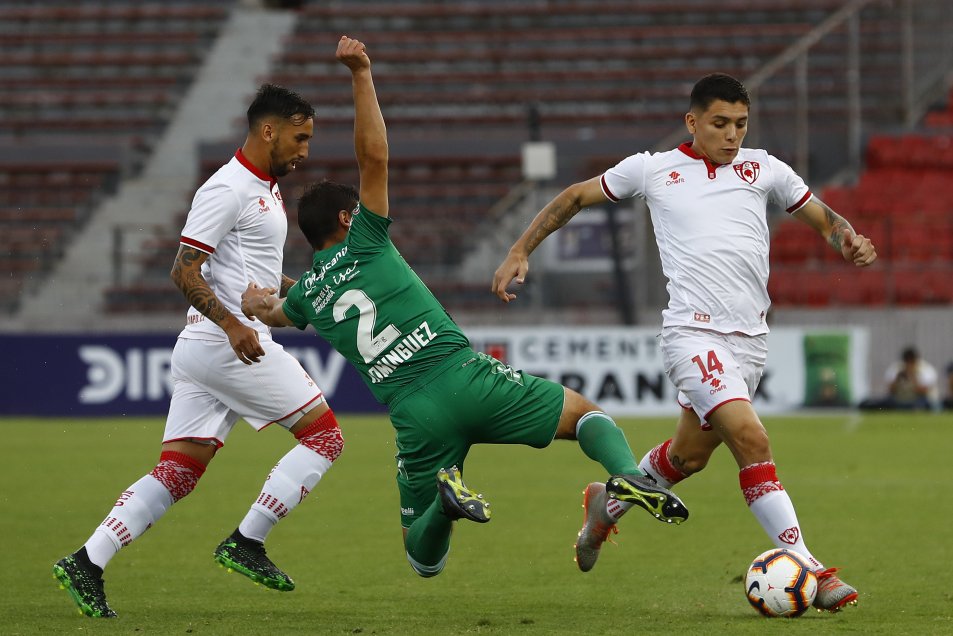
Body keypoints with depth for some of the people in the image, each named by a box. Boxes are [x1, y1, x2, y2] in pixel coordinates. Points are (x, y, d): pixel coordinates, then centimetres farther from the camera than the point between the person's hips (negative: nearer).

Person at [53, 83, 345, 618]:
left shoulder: (265, 189, 20)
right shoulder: (228, 189, -12)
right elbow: (185, 271, -17)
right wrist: (232, 324, -28)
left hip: (203, 350, 10)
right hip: (230, 346, -10)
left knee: (176, 473, 4)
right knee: (325, 436, -4)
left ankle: (87, 563, -1)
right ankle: (246, 543, -4)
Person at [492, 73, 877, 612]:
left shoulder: (763, 168, 14)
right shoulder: (653, 169, 8)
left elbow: (823, 217, 20)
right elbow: (576, 198, 19)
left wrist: (849, 240, -3)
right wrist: (520, 252, 14)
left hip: (751, 339, 5)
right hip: (694, 331, -5)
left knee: (689, 456, 14)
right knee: (752, 439, -22)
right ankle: (806, 567, -24)